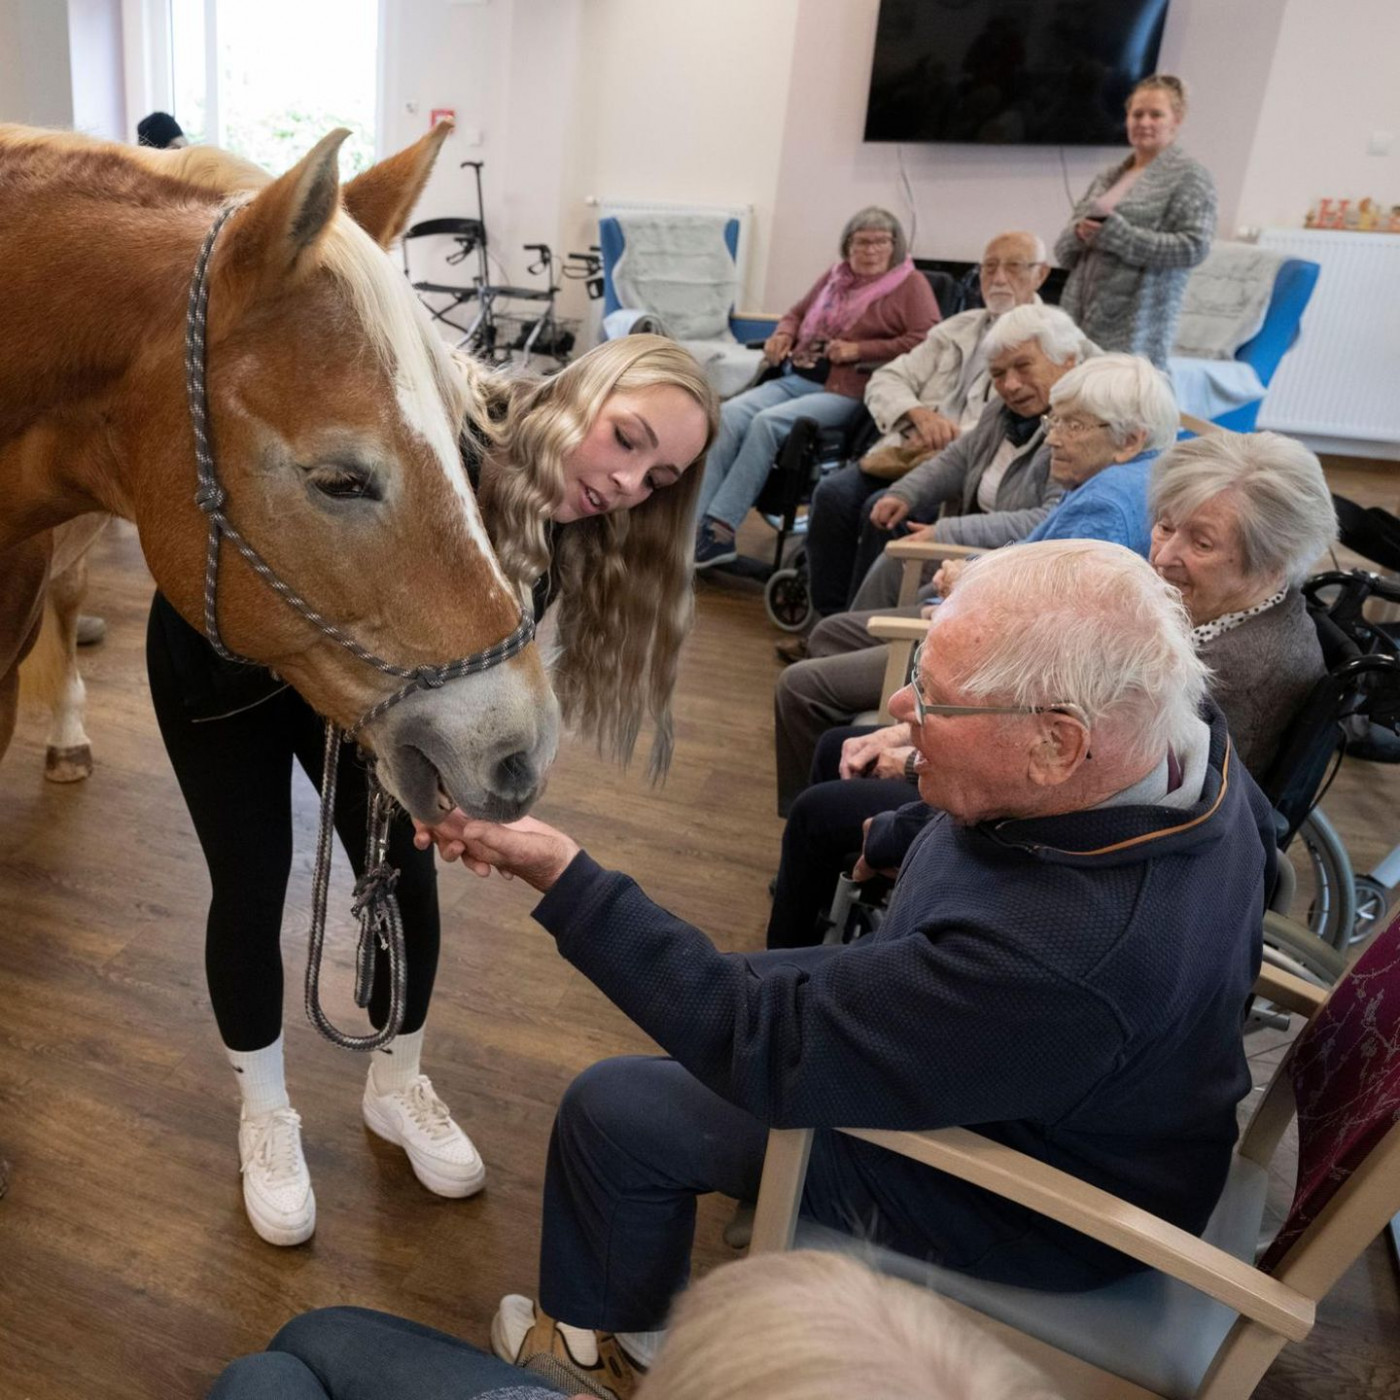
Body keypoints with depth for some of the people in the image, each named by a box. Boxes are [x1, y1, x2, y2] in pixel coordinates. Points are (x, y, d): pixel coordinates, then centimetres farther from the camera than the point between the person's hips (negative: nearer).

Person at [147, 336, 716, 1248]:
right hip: (223, 652, -5)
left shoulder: (552, 537, -15)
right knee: (254, 885, 2)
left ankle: (397, 1089, 30)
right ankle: (265, 1116, 27)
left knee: (406, 873, 3)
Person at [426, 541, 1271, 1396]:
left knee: (611, 1111, -2)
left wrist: (565, 879, -31)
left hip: (1008, 1208, -8)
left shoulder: (1051, 961, -44)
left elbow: (763, 1044, -34)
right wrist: (901, 832, 8)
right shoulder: (1182, 728, -19)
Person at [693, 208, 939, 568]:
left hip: (843, 391, -6)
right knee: (728, 415, -20)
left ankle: (719, 531, -29)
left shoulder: (911, 285, 5)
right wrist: (783, 335, 13)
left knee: (767, 422, -30)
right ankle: (693, 521, -25)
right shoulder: (835, 276, 24)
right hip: (793, 377, 6)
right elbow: (798, 313, 37)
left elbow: (927, 341, -8)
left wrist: (859, 350, -13)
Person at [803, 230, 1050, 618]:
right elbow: (885, 381, 17)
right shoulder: (960, 328, 24)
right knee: (833, 492, -20)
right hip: (906, 453, 6)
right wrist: (920, 413, -5)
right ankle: (829, 619, -13)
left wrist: (957, 438, -18)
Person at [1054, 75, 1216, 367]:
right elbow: (1063, 251, 19)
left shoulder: (1189, 177, 4)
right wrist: (1079, 233, -6)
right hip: (1079, 324, 5)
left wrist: (1114, 233, -13)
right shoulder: (1106, 178, 21)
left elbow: (1194, 248, -10)